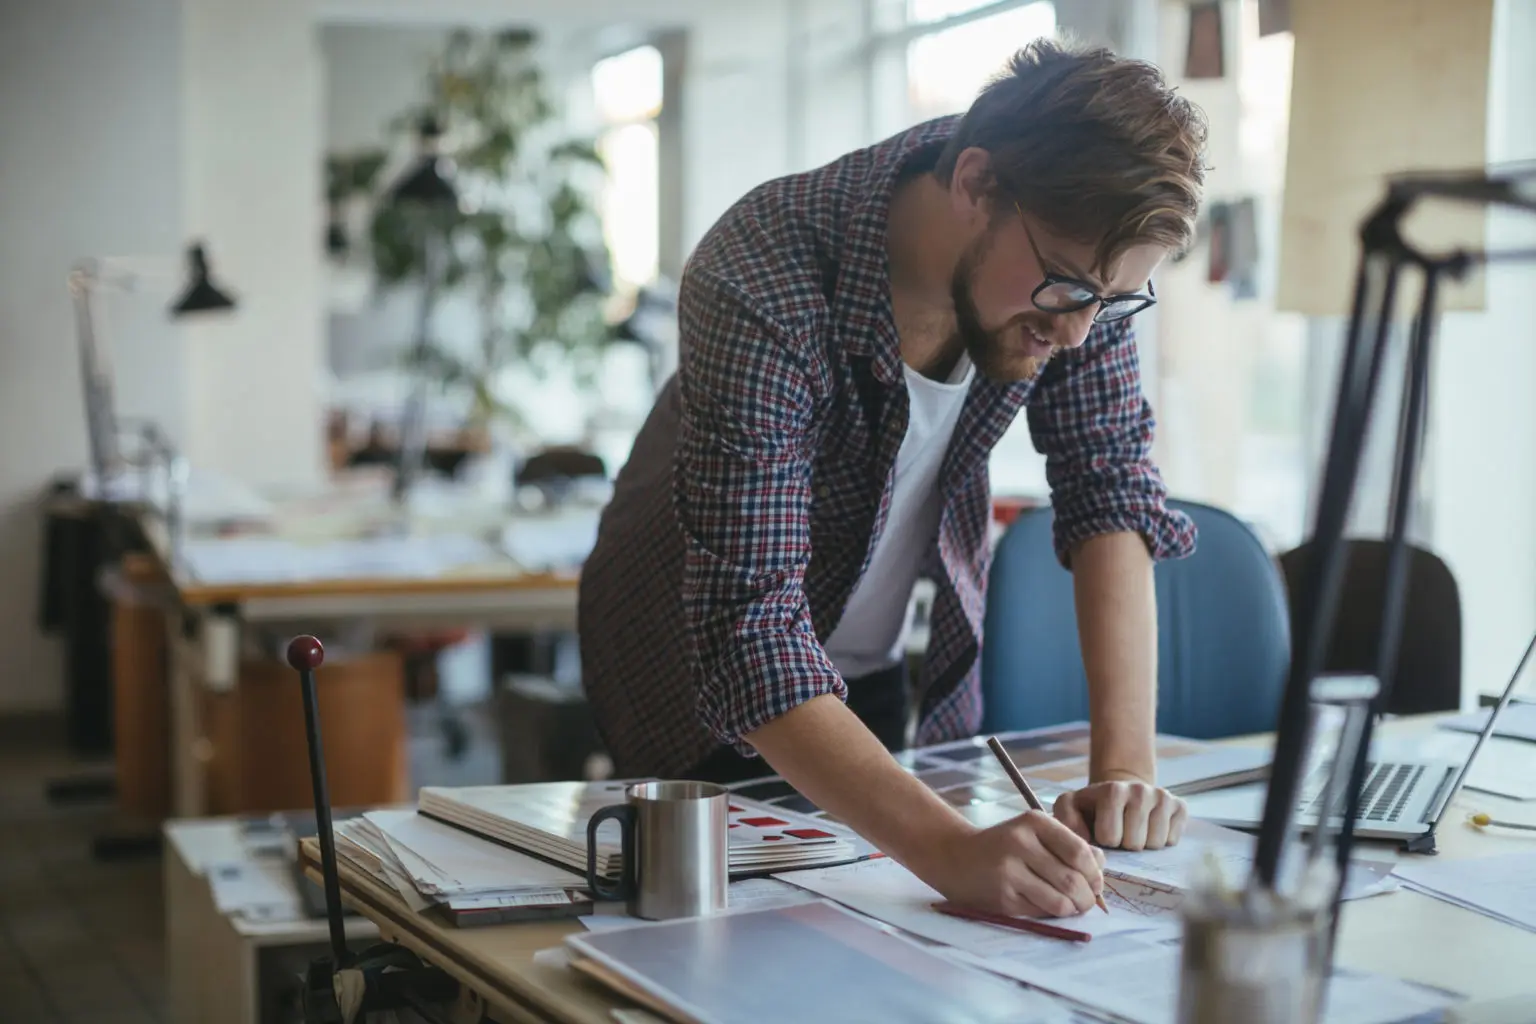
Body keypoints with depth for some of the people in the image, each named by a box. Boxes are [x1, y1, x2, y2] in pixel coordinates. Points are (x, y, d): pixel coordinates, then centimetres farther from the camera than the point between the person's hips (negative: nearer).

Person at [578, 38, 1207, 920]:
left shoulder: (1080, 253, -21)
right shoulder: (760, 292, -38)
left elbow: (1112, 492, -18)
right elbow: (751, 634, -43)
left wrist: (1126, 763, -31)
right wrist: (951, 849, -55)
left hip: (905, 671, 5)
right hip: (711, 676, -4)